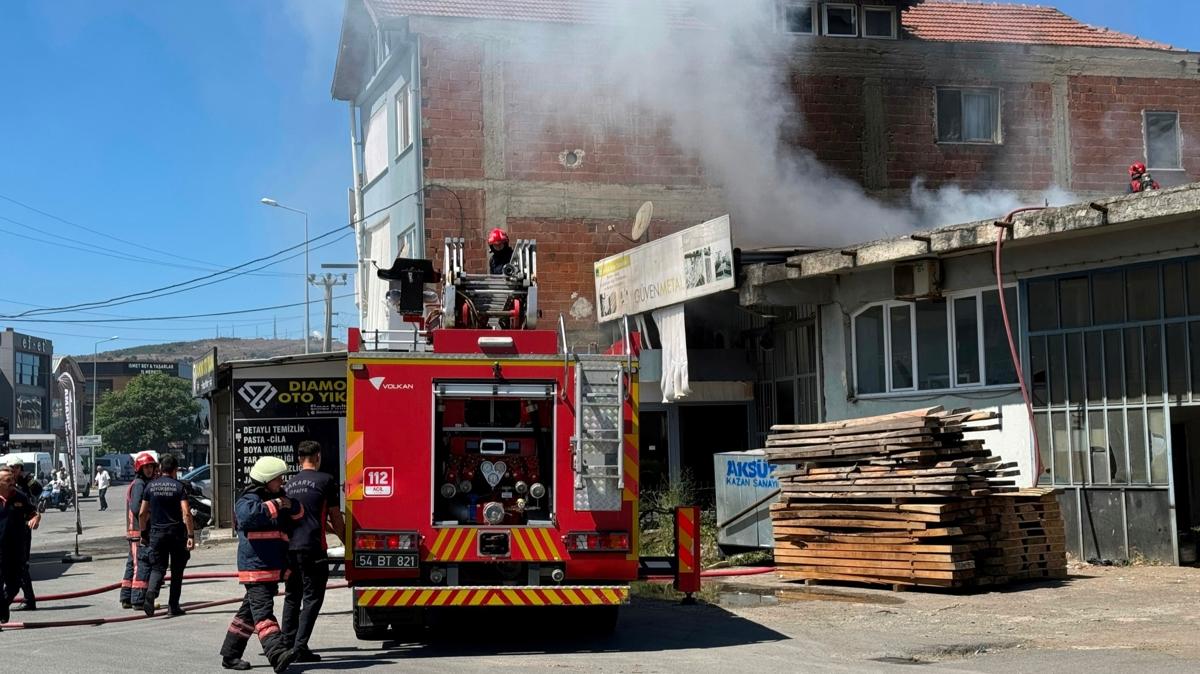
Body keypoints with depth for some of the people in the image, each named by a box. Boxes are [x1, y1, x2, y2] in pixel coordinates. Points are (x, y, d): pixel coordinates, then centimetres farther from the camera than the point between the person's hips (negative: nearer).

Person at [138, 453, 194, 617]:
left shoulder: (151, 486, 4)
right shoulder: (179, 486, -5)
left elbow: (142, 513, 6)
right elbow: (186, 513, -14)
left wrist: (143, 533, 17)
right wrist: (191, 535, -12)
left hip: (157, 532, 2)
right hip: (176, 532, -2)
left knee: (157, 568, 5)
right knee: (176, 570, 10)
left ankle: (151, 593, -24)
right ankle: (173, 606, 11)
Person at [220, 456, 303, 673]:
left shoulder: (277, 498, 20)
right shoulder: (248, 499, -8)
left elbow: (298, 517, 24)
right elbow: (248, 515, -31)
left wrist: (292, 507, 1)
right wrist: (274, 506, -22)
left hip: (273, 569, 10)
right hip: (255, 567, -10)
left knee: (250, 611, 15)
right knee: (263, 610, -18)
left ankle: (230, 654, 24)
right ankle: (277, 654, -33)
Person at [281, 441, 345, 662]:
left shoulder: (291, 483, 15)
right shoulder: (325, 480, -3)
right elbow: (335, 517, 0)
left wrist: (328, 526, 37)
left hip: (290, 545, 6)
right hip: (312, 547, -6)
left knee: (292, 598, 15)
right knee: (312, 598, -2)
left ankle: (288, 644, 17)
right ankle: (300, 647, -7)